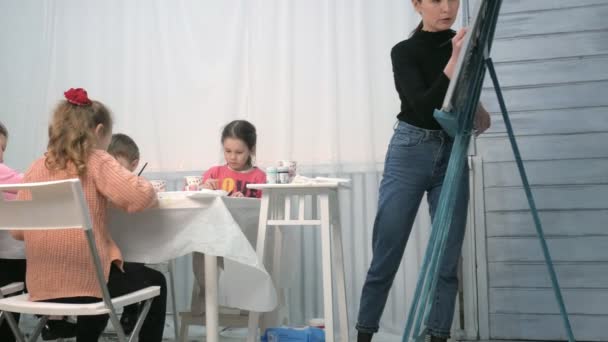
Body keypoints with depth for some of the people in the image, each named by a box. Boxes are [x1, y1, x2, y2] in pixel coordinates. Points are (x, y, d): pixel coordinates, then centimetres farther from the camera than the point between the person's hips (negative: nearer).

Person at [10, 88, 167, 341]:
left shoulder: (36, 168, 6)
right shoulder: (96, 161, -8)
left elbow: (17, 230, 8)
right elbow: (141, 197, -22)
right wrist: (151, 189, 0)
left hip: (41, 285, 6)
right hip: (86, 279, -5)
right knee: (155, 283, 23)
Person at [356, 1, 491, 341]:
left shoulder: (466, 45, 8)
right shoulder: (405, 51, -5)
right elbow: (423, 107, -19)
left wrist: (479, 115, -2)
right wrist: (453, 62, -28)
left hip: (453, 155, 4)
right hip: (410, 152, -4)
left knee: (448, 258, 3)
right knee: (386, 254, -1)